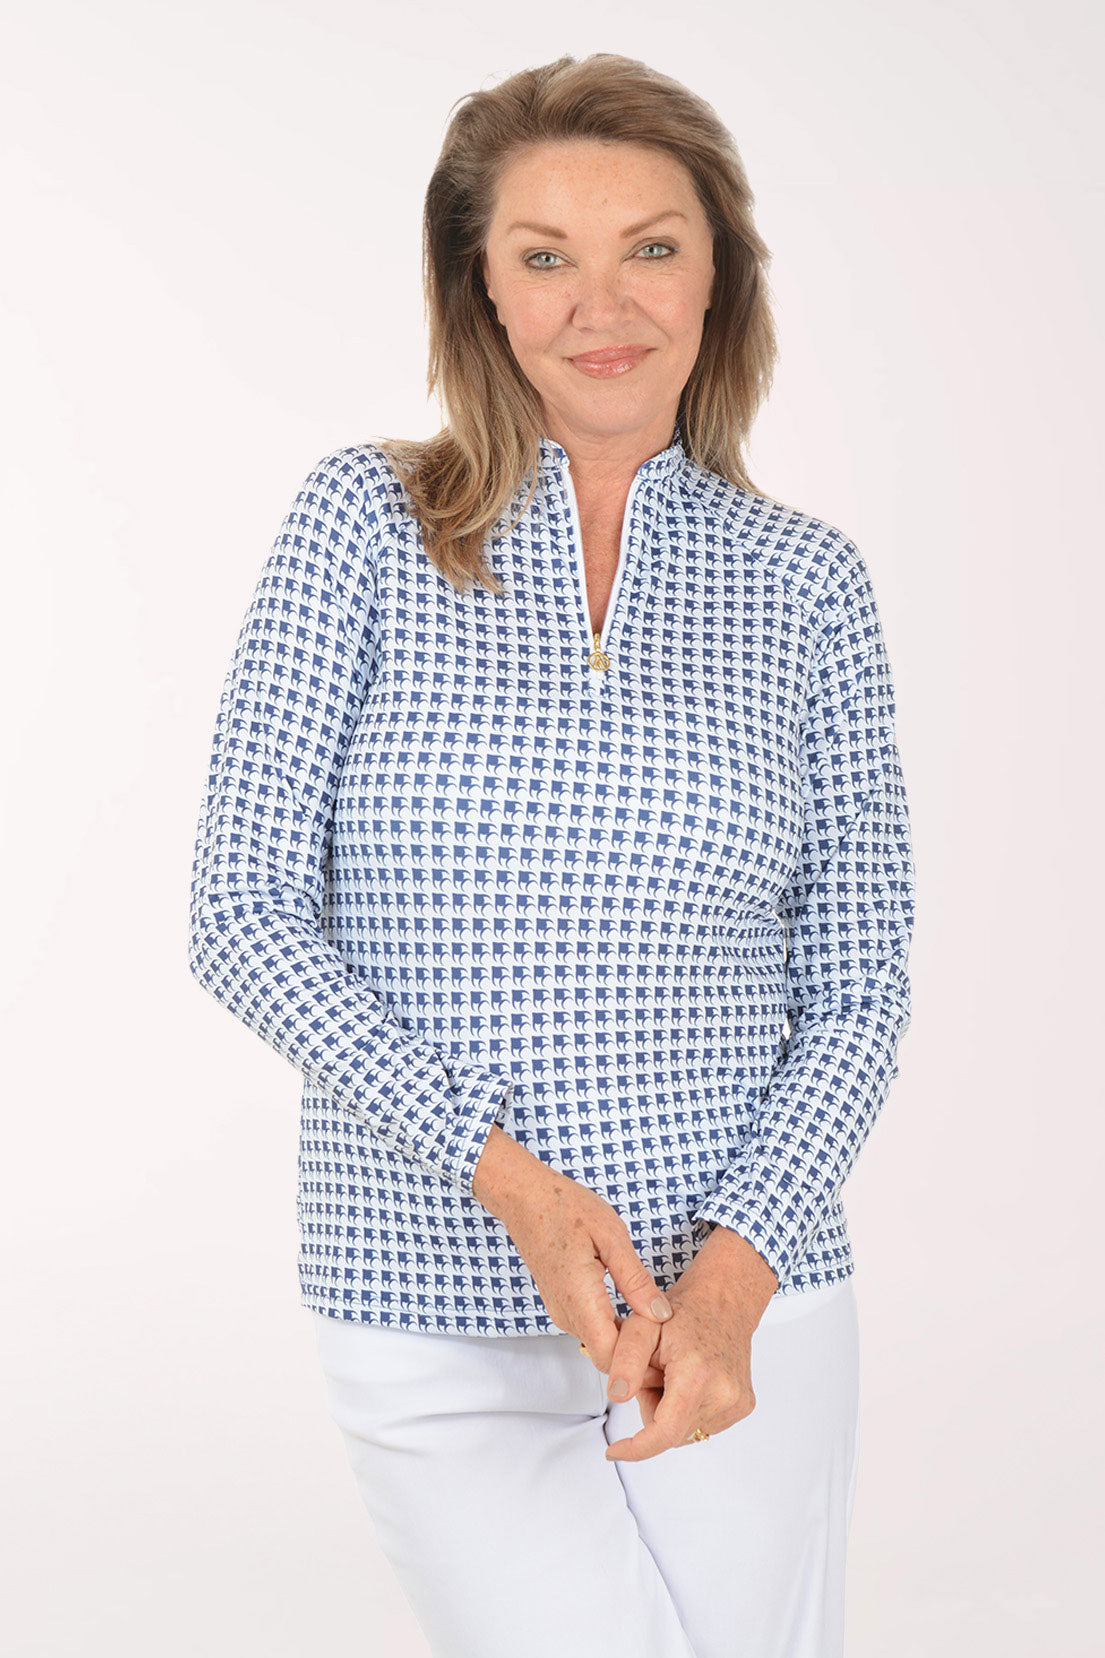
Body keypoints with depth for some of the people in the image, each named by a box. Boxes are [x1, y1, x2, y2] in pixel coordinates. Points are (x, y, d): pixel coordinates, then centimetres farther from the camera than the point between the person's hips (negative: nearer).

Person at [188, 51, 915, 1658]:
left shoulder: (804, 579, 3)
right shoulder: (367, 520, -2)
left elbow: (857, 987, 2)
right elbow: (245, 912, -6)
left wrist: (731, 1279, -12)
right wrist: (500, 1169, -17)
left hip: (746, 1303, 2)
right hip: (439, 1331, -2)